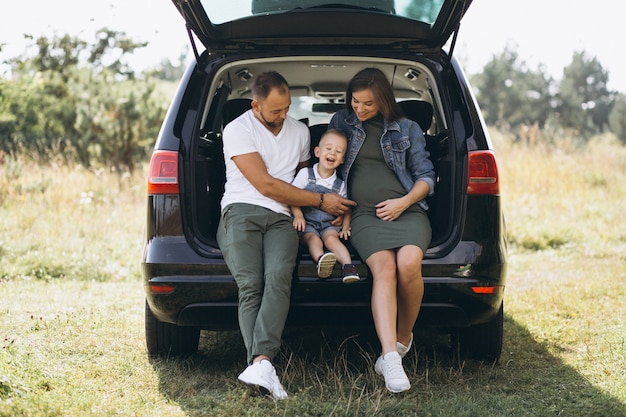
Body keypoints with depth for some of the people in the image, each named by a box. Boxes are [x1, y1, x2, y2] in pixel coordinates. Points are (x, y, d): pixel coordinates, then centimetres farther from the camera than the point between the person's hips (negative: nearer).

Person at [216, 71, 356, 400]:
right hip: (241, 213, -2)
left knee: (278, 277, -29)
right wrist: (320, 201, -2)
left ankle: (260, 362, -44)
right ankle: (263, 366, -37)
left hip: (281, 219, 3)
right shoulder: (237, 131, 2)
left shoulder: (300, 132, 21)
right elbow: (265, 185, -5)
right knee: (250, 284, -27)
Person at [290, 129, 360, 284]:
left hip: (329, 223, 1)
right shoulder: (305, 174, 4)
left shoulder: (340, 184, 10)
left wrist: (345, 227, 0)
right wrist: (297, 214, -17)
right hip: (308, 222, -1)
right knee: (313, 239, -31)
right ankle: (321, 259, -59)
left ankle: (348, 265, -47)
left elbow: (346, 209, 16)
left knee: (331, 238, -29)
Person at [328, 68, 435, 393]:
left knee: (409, 264, -32)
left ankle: (404, 337, -6)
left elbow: (426, 177, 16)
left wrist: (404, 202, -3)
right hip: (365, 214, 0)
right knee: (384, 267, -31)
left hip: (406, 210, 0)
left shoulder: (407, 130, 17)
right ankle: (391, 358, -44)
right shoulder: (341, 122, 20)